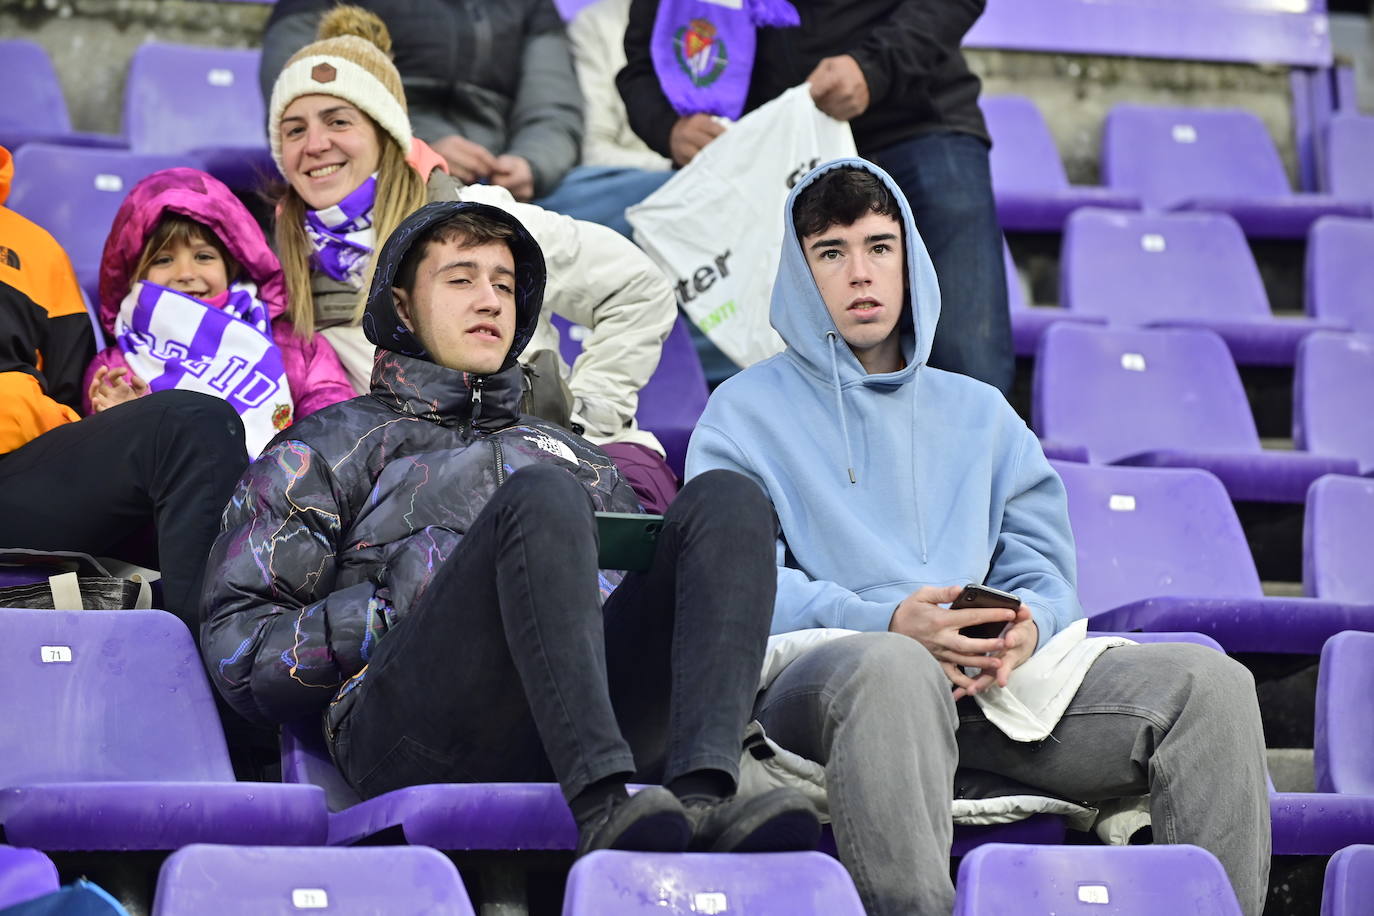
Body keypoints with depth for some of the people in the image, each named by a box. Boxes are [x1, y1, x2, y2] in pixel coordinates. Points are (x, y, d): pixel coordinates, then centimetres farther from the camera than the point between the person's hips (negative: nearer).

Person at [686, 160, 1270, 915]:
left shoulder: (979, 414, 29)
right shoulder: (746, 414, 15)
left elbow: (1044, 568, 20)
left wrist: (1026, 624, -7)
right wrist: (885, 622, -17)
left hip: (991, 679, 4)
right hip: (821, 674, -4)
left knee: (1211, 683, -19)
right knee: (892, 666, -43)